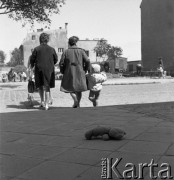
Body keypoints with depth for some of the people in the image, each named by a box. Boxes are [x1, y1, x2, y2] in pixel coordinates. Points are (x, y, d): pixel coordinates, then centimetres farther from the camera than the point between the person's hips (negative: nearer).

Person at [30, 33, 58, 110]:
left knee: (40, 85, 18)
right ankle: (46, 104, 0)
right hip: (49, 70, 1)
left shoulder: (36, 49, -5)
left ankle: (42, 101, 12)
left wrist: (32, 65, 19)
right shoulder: (52, 49, 1)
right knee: (47, 86, 6)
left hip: (39, 69, -1)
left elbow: (32, 59, -2)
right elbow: (56, 60, 8)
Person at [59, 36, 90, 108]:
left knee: (70, 87, 11)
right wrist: (85, 70, 6)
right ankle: (78, 104, 12)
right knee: (78, 89, 12)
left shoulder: (66, 52, -2)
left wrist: (63, 72, 11)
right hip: (80, 73, 2)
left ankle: (75, 99, -13)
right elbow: (87, 61, -7)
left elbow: (61, 63, -4)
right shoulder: (81, 51, 0)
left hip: (70, 73, -1)